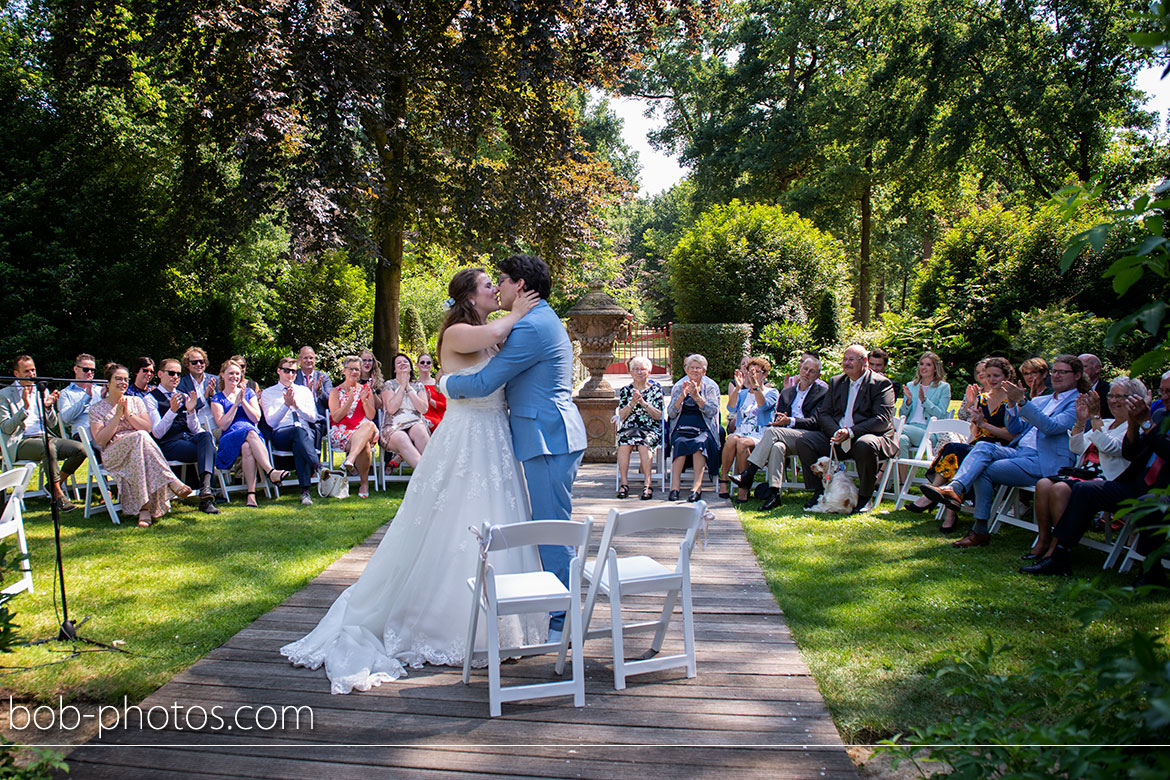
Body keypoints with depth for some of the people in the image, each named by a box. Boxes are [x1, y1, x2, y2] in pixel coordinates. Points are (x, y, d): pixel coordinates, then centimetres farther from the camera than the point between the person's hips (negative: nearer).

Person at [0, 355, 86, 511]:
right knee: (48, 448, -38)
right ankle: (58, 494, -25)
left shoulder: (42, 391, 18)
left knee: (80, 449, -19)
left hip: (46, 437, 6)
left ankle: (55, 484, 0)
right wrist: (25, 408, -19)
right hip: (21, 443, -5)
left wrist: (49, 407, -4)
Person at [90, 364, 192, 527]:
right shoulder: (97, 409, 12)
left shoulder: (136, 402, 19)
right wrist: (117, 415, -5)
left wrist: (128, 414, -4)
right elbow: (100, 440, -2)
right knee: (139, 437, -34)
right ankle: (172, 482, -44)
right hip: (113, 455, -2)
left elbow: (148, 428, 6)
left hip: (139, 447, 2)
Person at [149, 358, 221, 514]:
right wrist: (172, 410, -19)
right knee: (208, 450, -31)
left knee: (206, 435, -33)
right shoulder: (150, 399, 6)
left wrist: (191, 410, -4)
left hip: (191, 438, 4)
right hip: (169, 445, -4)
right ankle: (206, 497, -35)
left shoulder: (184, 397, 23)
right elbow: (157, 433, -5)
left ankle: (205, 489, -46)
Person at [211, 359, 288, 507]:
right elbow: (223, 425, 0)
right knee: (250, 433, -37)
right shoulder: (217, 399, 16)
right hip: (230, 439, -1)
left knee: (247, 448, -37)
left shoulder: (249, 393, 21)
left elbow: (256, 418, 7)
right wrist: (236, 403, -2)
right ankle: (270, 472, -50)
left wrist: (243, 401, -1)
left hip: (254, 435, 1)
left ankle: (251, 494, -47)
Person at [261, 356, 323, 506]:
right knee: (299, 431, -40)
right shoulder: (267, 393, 18)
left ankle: (305, 491, -48)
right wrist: (286, 405, -8)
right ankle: (319, 468, -56)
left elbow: (312, 417, 13)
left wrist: (297, 406, -4)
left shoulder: (304, 391, 24)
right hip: (281, 434, -2)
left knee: (298, 445, -38)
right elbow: (271, 422, 5)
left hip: (306, 430, 2)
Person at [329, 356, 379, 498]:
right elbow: (336, 418, -1)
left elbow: (371, 416, 8)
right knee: (364, 446, -38)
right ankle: (364, 483, -33)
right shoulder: (335, 392, 13)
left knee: (370, 425, -40)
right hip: (341, 432, -2)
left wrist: (364, 400, -10)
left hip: (363, 429, 2)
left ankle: (350, 460, -52)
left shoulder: (366, 390, 18)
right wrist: (350, 400, -10)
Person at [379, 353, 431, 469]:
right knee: (401, 438, -39)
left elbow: (423, 408, 3)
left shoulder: (418, 386, 20)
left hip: (416, 424, 2)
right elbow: (391, 409, -3)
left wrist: (408, 388, 3)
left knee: (418, 430, -37)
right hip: (394, 428, -2)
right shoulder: (389, 385, 14)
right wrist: (402, 386, 1)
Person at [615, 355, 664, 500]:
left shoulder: (655, 389, 10)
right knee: (624, 443, -32)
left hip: (650, 429, -1)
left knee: (643, 443, -35)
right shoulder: (625, 390, 14)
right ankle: (624, 482, -28)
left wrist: (643, 402, -12)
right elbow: (621, 416, 4)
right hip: (628, 428, 1)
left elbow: (658, 415, 0)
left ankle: (647, 484, -33)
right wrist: (632, 403, -11)